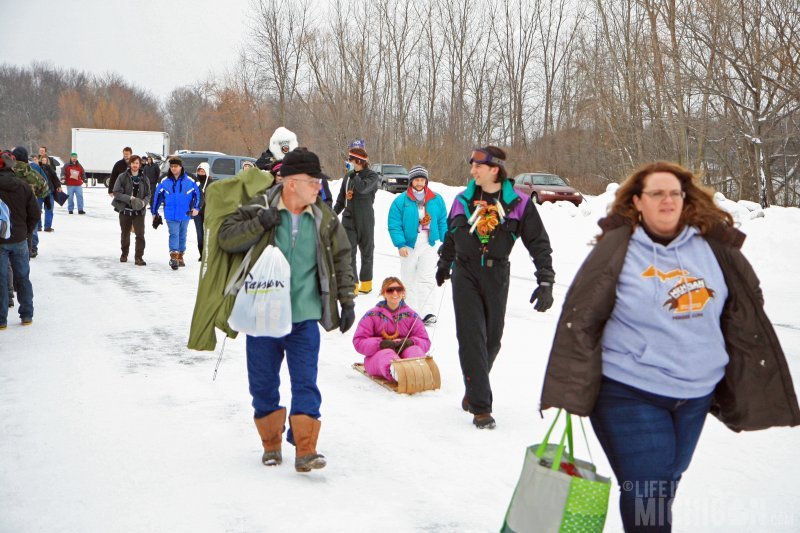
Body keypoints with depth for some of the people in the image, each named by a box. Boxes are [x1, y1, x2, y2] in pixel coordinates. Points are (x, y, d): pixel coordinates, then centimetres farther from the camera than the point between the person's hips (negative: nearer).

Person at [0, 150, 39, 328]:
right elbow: (35, 215, -2)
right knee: (22, 277, 14)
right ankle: (27, 315, 20)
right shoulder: (24, 187, -5)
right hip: (20, 240, 3)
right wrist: (25, 232, 10)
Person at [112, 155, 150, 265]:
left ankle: (139, 257, -4)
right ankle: (124, 254, 34)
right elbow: (117, 193, -9)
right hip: (125, 210, 0)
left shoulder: (144, 179, 2)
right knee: (125, 234, 15)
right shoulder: (122, 177, -5)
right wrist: (129, 198, -21)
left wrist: (144, 201, -15)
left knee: (140, 234, -9)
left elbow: (148, 194, 6)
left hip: (139, 211, 0)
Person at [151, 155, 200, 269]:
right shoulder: (164, 182, 0)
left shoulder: (190, 181, -3)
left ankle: (180, 257, 27)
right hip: (171, 215, -2)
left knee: (182, 235, 13)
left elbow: (197, 194, 4)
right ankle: (174, 257, -18)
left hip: (185, 215, 2)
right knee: (174, 234, -12)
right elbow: (157, 196, 6)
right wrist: (154, 212, 8)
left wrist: (195, 207, -8)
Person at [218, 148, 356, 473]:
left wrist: (347, 301, 8)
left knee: (306, 383, -4)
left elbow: (341, 260, 11)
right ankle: (271, 444, 27)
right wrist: (259, 224, -21)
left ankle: (305, 451, 3)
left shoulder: (324, 219, 3)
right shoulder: (260, 208, -4)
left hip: (304, 318, 1)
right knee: (263, 384, 9)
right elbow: (226, 238, -6)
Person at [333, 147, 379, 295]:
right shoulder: (348, 176, 9)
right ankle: (352, 284, -3)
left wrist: (354, 174, -16)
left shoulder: (372, 176, -7)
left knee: (366, 251, 9)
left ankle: (366, 283, 21)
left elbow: (362, 188, -29)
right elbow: (341, 198, 17)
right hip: (349, 219, 4)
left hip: (365, 220, -4)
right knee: (349, 252, -5)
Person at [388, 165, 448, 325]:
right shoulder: (401, 201, -3)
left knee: (427, 279, -9)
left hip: (429, 245, 0)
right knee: (409, 281, 9)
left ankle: (427, 313, -12)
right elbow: (394, 225, -5)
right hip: (409, 245, 0)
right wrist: (400, 244, -14)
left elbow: (443, 222, 9)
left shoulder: (436, 200, 5)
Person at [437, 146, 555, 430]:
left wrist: (546, 283, -9)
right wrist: (444, 264, 31)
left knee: (492, 338, 9)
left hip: (497, 276, 0)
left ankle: (474, 389, 34)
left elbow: (539, 243, -2)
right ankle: (480, 406, -4)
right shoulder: (463, 199, 4)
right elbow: (451, 234, 20)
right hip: (465, 273, 0)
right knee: (471, 337, -9)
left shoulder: (518, 203, -4)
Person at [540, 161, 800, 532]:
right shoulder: (616, 249, -10)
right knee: (645, 491, -4)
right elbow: (580, 320, -10)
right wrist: (570, 389, -14)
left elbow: (744, 316, 10)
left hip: (696, 393, 5)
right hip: (629, 394, -4)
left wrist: (750, 386, 12)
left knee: (666, 484, 21)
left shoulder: (713, 246, 1)